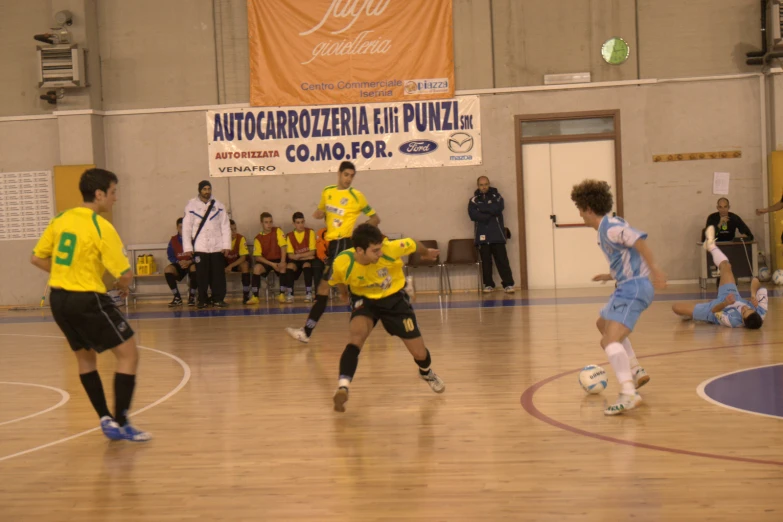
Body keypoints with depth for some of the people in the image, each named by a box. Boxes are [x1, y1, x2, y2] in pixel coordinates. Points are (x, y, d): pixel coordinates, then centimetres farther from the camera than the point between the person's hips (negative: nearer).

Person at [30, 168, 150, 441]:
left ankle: (106, 419, 22)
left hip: (58, 298, 8)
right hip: (87, 299, -8)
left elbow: (36, 258, 13)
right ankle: (120, 423, -1)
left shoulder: (60, 219, 6)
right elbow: (125, 274, -16)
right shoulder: (102, 228, -14)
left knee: (85, 357, 22)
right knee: (128, 353, 2)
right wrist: (124, 285, 6)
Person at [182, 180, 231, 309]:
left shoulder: (218, 205, 8)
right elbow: (186, 228, 1)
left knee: (218, 274, 0)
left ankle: (218, 299, 7)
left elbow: (225, 226, 5)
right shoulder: (191, 205, 3)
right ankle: (202, 300, 8)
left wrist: (226, 245, -3)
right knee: (202, 275, -1)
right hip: (200, 247, -1)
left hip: (217, 246, 1)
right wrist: (188, 248, -5)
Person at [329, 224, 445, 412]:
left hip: (394, 298, 1)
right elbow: (336, 282, -4)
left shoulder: (391, 248, -33)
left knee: (419, 352, 6)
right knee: (357, 335, -34)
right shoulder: (342, 264, -30)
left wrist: (427, 253, 11)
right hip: (364, 300, -1)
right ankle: (342, 388, -37)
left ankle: (427, 373, 43)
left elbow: (414, 245, -9)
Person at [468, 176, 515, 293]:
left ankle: (508, 284, -4)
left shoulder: (496, 196, 9)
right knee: (485, 260, 1)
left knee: (502, 259, -5)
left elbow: (498, 208, -11)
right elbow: (472, 214, -7)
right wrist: (489, 215, -11)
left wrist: (481, 207, -7)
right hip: (482, 235, 1)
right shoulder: (474, 199, 9)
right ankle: (488, 284, 8)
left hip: (497, 234, -1)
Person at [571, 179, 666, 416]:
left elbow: (639, 240, -26)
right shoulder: (605, 228, 16)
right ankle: (636, 372, 35)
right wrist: (612, 275, 36)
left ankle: (629, 394, -35)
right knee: (604, 324, 32)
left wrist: (654, 269, -29)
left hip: (634, 287, -11)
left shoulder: (609, 227, -14)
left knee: (611, 339, -23)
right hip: (628, 287, 11)